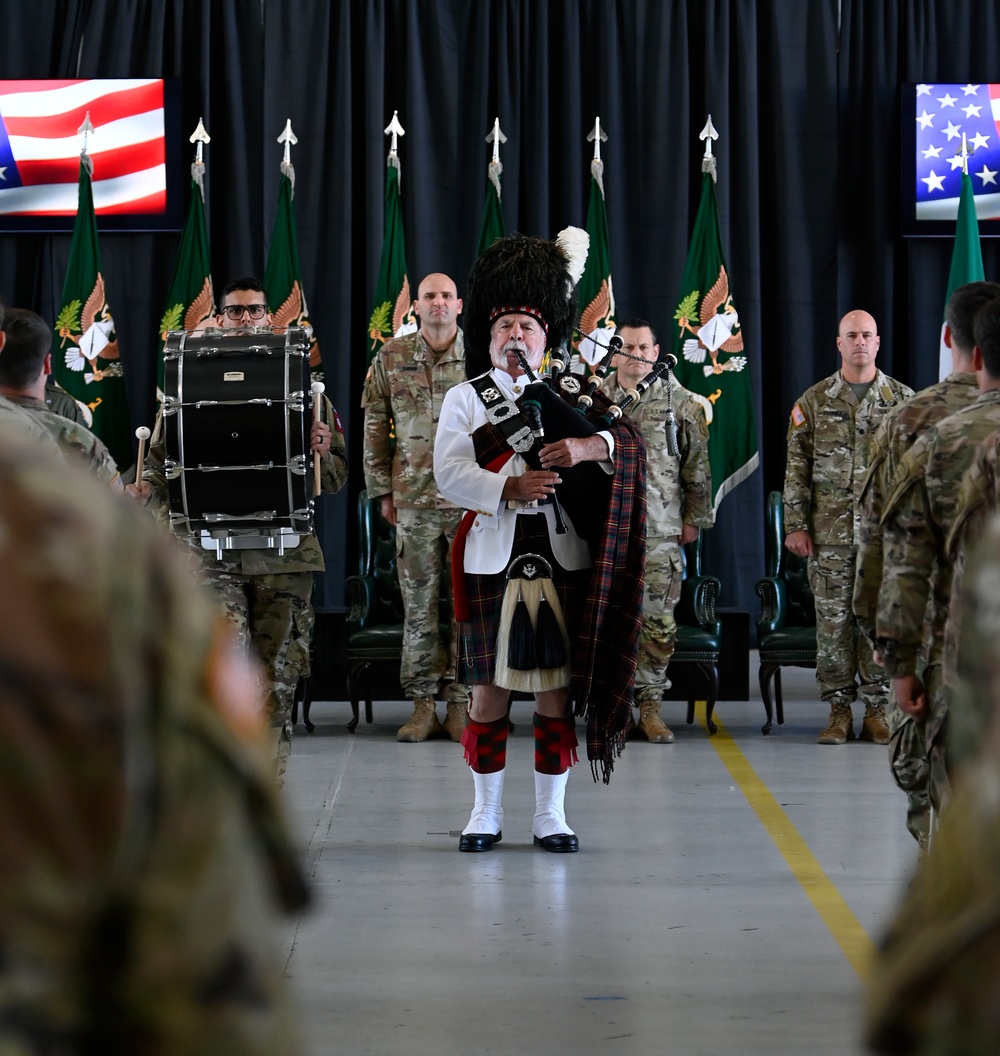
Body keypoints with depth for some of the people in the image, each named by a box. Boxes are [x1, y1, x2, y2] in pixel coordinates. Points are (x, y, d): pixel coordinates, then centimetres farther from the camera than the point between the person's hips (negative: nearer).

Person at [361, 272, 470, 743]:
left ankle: (460, 703, 9)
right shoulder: (391, 358, 5)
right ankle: (422, 704, 11)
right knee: (419, 603, 4)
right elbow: (375, 427, 9)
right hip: (414, 499, 1)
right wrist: (382, 489, 6)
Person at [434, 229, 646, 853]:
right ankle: (488, 812, 13)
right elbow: (450, 475, -6)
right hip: (492, 559, -1)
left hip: (560, 560, 1)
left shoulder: (571, 397, 12)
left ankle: (551, 814, 10)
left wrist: (586, 445, -22)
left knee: (556, 689, 3)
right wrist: (511, 487, -21)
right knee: (490, 690, 2)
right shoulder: (465, 399, 8)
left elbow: (631, 442, -1)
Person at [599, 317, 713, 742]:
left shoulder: (679, 401, 5)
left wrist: (695, 517, 5)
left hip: (660, 528, -1)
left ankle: (650, 707, 5)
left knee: (658, 621, -2)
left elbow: (698, 464, 7)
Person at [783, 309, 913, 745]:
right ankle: (839, 712, 10)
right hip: (830, 531, 0)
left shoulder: (903, 399, 6)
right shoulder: (814, 401, 5)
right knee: (833, 619, 2)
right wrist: (795, 524, -2)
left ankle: (877, 712, 10)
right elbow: (796, 467, 5)